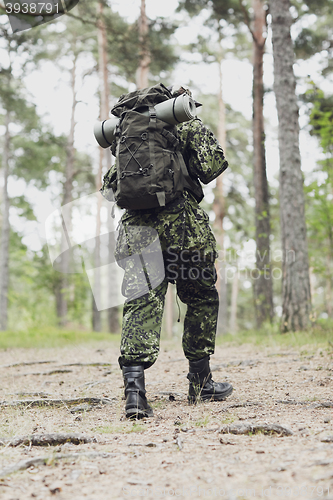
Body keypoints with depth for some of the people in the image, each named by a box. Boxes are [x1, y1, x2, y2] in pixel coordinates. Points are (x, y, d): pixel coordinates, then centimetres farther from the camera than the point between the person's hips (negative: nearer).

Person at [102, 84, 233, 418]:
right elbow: (213, 165, -4)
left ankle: (134, 386, -20)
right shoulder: (188, 127, 6)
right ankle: (200, 383, 20)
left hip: (137, 225, 4)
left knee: (142, 302, -3)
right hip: (181, 224, -3)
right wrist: (189, 173, 13)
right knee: (202, 300, 14)